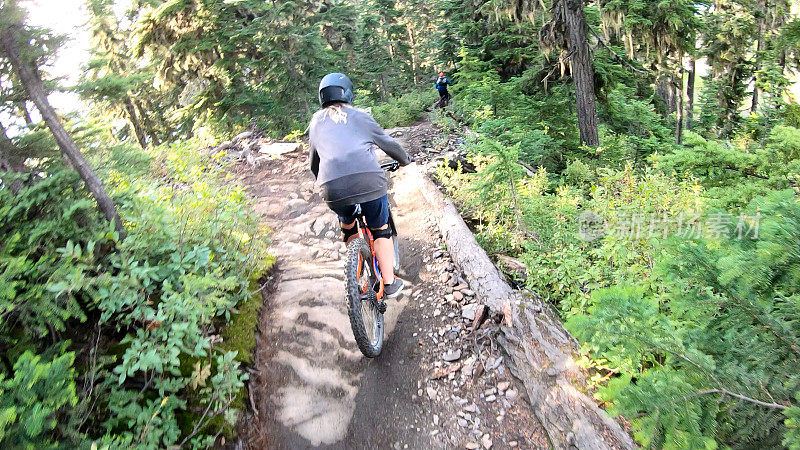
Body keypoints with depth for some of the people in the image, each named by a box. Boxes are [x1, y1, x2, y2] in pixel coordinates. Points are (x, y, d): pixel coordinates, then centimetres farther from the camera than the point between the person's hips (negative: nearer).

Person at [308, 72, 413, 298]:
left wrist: (322, 182, 51)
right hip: (368, 178, -2)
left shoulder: (316, 121, 24)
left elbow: (313, 161, 33)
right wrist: (405, 159, 44)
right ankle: (389, 283, 17)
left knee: (347, 225, 29)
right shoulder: (359, 116, 18)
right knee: (380, 230, 16)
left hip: (333, 186, 2)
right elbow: (388, 143, 26)